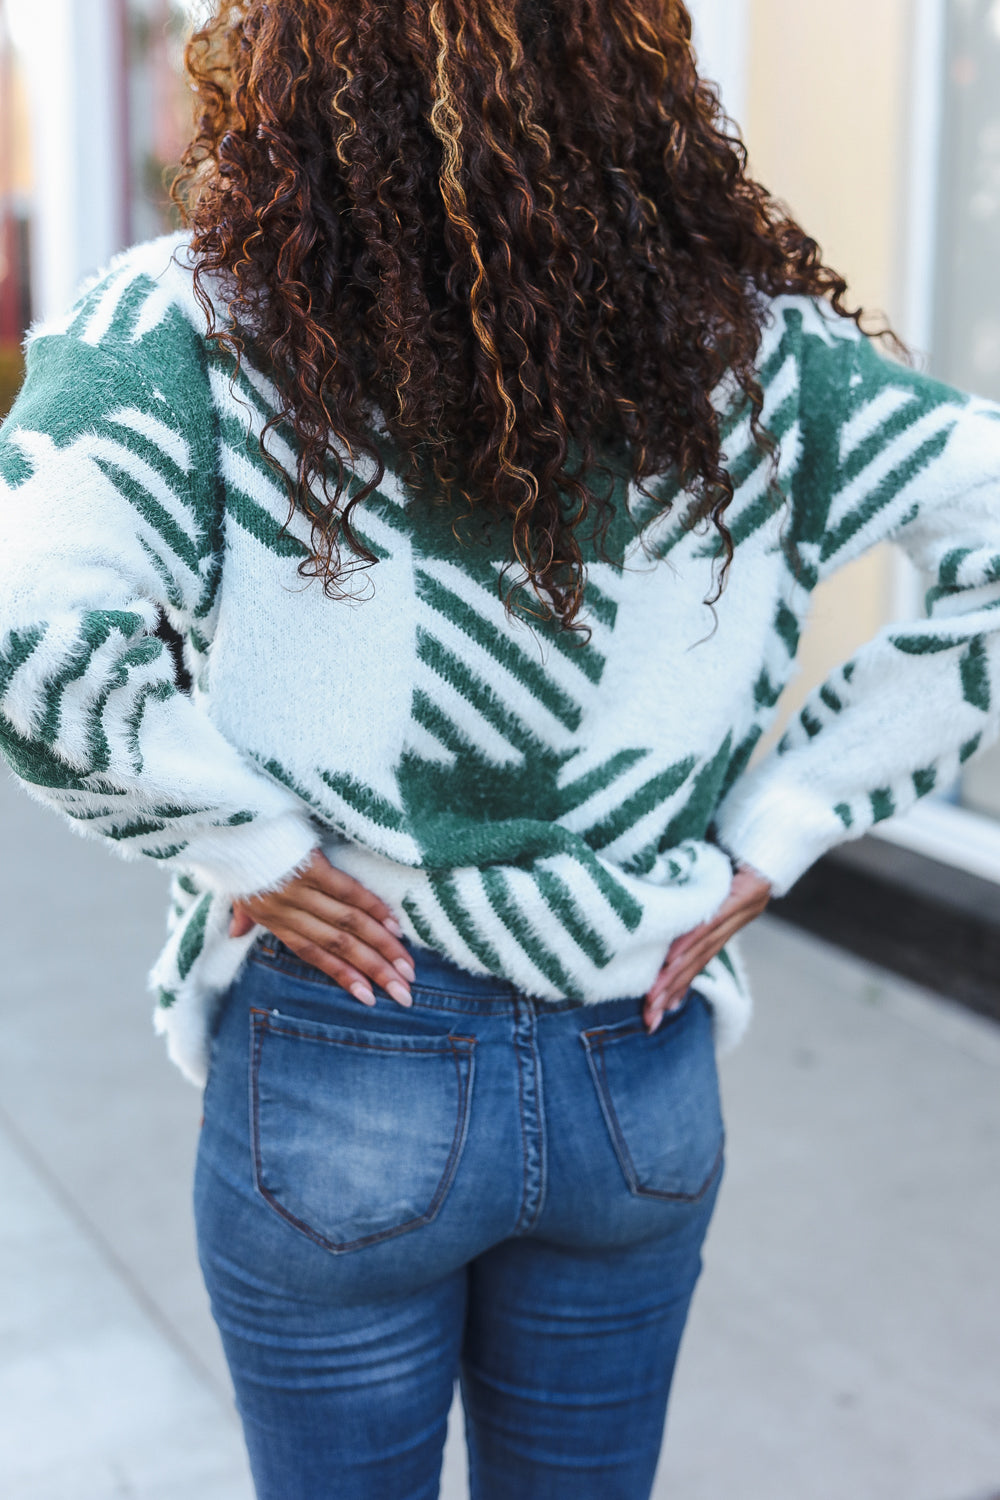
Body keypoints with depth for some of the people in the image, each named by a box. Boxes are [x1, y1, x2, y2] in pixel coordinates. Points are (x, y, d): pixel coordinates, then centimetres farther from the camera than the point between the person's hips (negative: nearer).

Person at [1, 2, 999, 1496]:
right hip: (646, 1078, 3)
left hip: (338, 1077, -3)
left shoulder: (200, 325, -14)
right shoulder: (743, 341, -4)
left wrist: (239, 844, -14)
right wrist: (770, 834, -4)